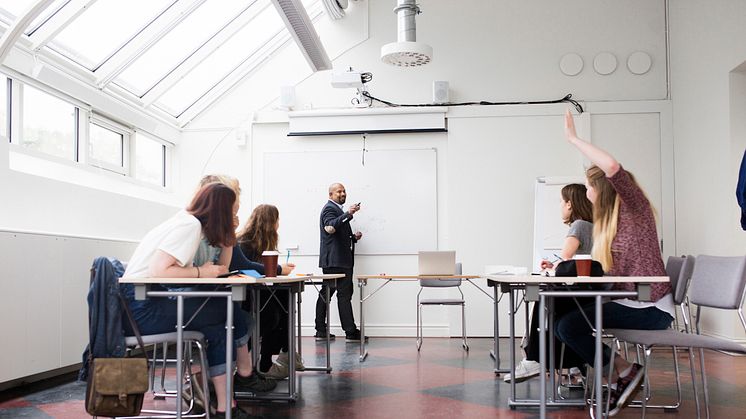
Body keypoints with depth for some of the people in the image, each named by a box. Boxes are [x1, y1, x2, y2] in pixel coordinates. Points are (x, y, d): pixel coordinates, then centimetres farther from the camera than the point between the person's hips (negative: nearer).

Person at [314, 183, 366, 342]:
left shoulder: (337, 209, 26)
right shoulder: (329, 208, -7)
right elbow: (331, 226, -28)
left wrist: (353, 237, 14)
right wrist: (348, 214, -34)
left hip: (332, 261, 11)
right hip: (336, 260, -11)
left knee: (326, 294, 9)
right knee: (344, 294, -9)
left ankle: (321, 331, 12)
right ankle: (351, 332, -8)